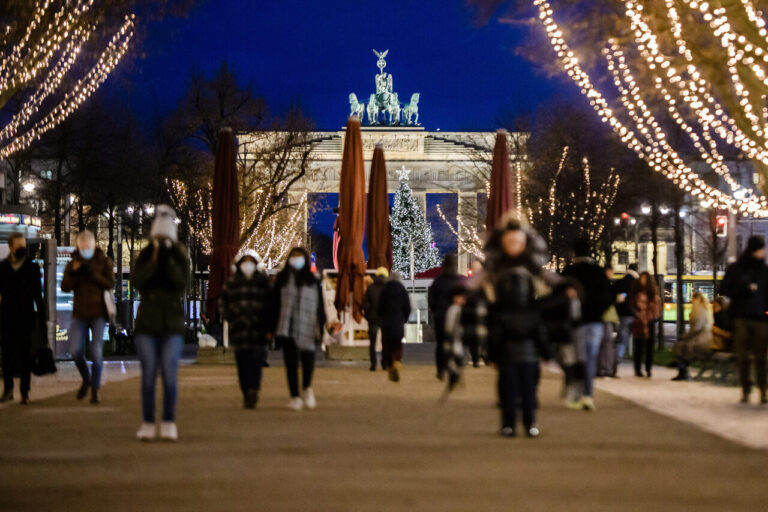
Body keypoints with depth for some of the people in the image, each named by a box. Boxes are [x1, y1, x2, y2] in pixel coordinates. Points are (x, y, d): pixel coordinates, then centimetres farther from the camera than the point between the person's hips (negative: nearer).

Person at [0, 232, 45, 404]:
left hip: (27, 319, -1)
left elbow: (38, 295, 5)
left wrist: (41, 318, 2)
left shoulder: (32, 267, 3)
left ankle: (25, 392, 5)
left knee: (26, 357, 0)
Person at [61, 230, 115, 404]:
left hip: (98, 313, -2)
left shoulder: (104, 261, 0)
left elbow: (110, 284, -9)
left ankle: (95, 389, 7)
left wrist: (91, 274, -18)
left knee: (97, 352, -9)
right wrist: (74, 274, -20)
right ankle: (86, 379, 19)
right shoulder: (72, 264, 6)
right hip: (80, 313, 2)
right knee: (75, 350, -9)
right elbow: (65, 287, -3)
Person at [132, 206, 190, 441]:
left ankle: (169, 424, 0)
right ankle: (148, 424, 2)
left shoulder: (180, 255, 4)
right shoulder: (144, 255, 6)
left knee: (170, 375, -5)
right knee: (148, 375, -1)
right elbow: (137, 281, -9)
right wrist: (154, 260, -15)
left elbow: (182, 282, -10)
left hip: (172, 323, -1)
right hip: (147, 322, 1)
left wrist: (168, 260, -17)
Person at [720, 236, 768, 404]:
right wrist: (742, 290, -10)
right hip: (741, 319, 0)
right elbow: (723, 289, 5)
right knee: (742, 356, 1)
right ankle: (745, 390, 8)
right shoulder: (735, 269, 5)